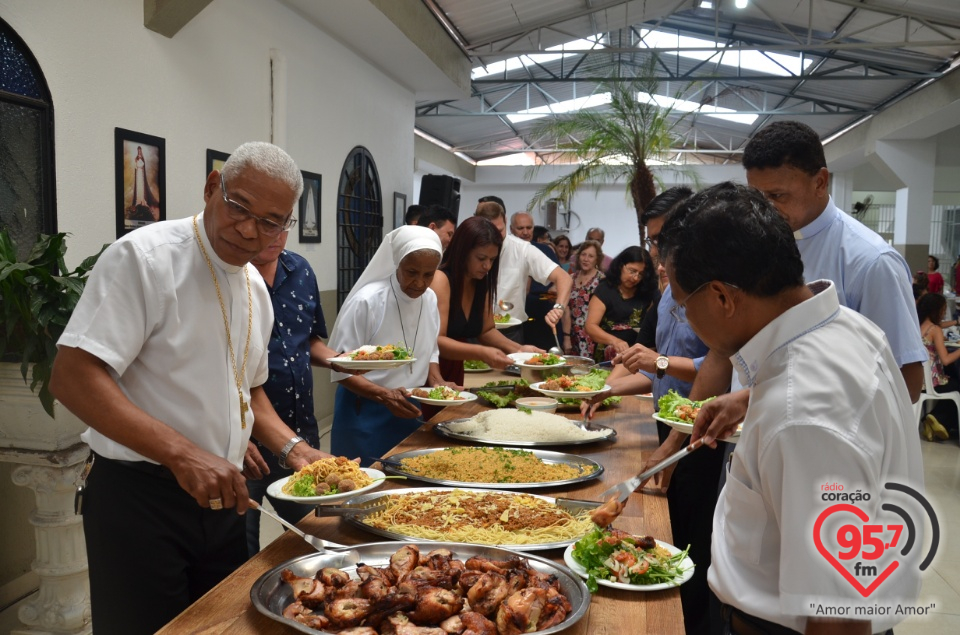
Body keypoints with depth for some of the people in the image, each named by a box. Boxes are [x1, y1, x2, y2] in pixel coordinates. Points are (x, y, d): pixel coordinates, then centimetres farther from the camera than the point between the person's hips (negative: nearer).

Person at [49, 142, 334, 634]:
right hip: (138, 497, -7)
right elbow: (72, 377, -23)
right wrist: (183, 454, -31)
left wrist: (293, 449, 4)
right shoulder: (143, 257, -15)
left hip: (218, 496, 7)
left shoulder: (256, 289, 8)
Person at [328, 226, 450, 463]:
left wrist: (437, 382, -5)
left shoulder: (429, 299, -1)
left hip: (408, 411, 6)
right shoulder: (366, 301, -19)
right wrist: (385, 395, -26)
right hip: (365, 415, -5)